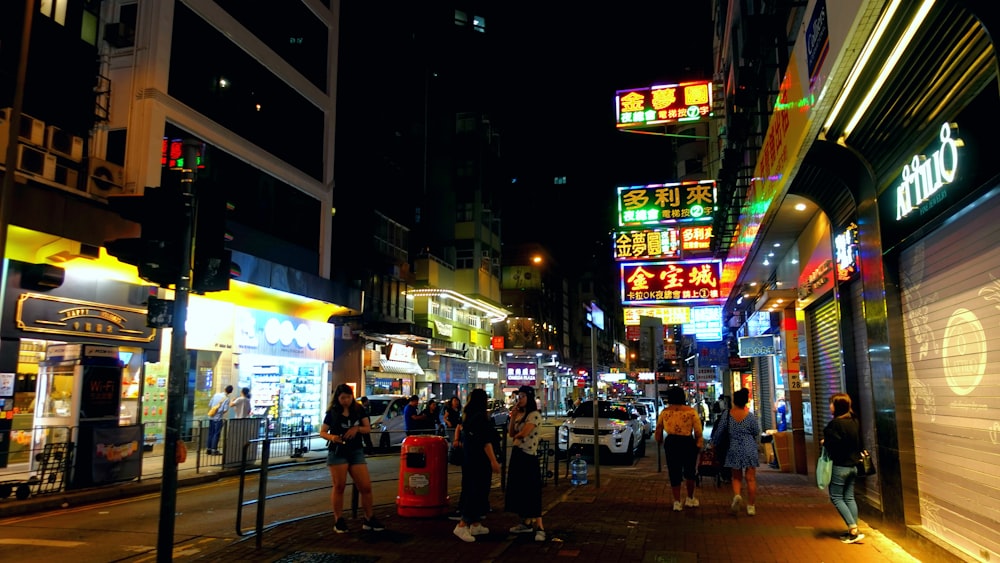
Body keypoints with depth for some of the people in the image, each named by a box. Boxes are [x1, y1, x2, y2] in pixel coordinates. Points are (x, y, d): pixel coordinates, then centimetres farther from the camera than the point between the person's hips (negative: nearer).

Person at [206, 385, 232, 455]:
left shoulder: (216, 394, 3)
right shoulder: (227, 399, -11)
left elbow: (209, 405, 6)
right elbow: (225, 410, -14)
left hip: (211, 417, 5)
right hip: (218, 418, -5)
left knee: (211, 433, 12)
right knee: (216, 434, 2)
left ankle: (209, 449, 17)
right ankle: (214, 450, 2)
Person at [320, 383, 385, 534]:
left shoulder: (359, 410, 5)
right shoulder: (332, 413, 0)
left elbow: (368, 428, 7)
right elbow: (322, 432, 2)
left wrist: (357, 428, -13)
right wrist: (332, 437, -18)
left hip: (357, 451, 2)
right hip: (337, 452, -2)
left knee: (366, 487, -1)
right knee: (339, 487, 0)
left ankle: (368, 519, 13)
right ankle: (338, 521, 12)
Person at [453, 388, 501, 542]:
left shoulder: (467, 417, 10)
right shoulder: (481, 417, -16)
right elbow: (486, 442, -21)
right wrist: (494, 461, -20)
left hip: (468, 459, 9)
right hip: (480, 461, -9)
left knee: (471, 491, 14)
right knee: (478, 492, -6)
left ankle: (475, 525, 22)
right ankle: (462, 525, -10)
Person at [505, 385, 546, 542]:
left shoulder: (534, 415, -13)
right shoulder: (520, 414, 13)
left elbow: (523, 433, -21)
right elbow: (511, 433, 6)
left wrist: (516, 435, 0)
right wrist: (513, 416, -4)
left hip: (528, 456, -9)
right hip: (516, 454, 9)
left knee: (531, 492, -10)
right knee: (518, 490, 12)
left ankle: (539, 527, -8)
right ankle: (526, 523, 21)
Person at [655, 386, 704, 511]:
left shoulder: (664, 412, -2)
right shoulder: (691, 412, -9)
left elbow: (658, 429, 9)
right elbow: (698, 431, -9)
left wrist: (660, 440, 26)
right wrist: (699, 445, 4)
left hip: (671, 443, 1)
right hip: (688, 443, -1)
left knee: (674, 472, 10)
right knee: (689, 471, 18)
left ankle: (677, 502, 14)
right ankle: (690, 499, 28)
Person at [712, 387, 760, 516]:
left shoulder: (727, 414, -5)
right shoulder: (750, 415, -6)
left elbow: (719, 431, 2)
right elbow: (757, 434, 4)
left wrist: (714, 443, 17)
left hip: (734, 450, 1)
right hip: (750, 450, -1)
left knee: (736, 477, 14)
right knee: (751, 478, 6)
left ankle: (737, 495, -12)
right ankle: (751, 506, 9)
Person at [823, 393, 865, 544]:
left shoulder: (835, 424, -20)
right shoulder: (855, 422, 6)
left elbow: (832, 445, -21)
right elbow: (859, 442, 15)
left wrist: (824, 443, -3)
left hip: (840, 466, -8)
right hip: (853, 465, 8)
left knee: (836, 497, 2)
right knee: (849, 497, 13)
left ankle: (853, 529, -4)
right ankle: (854, 531, 15)